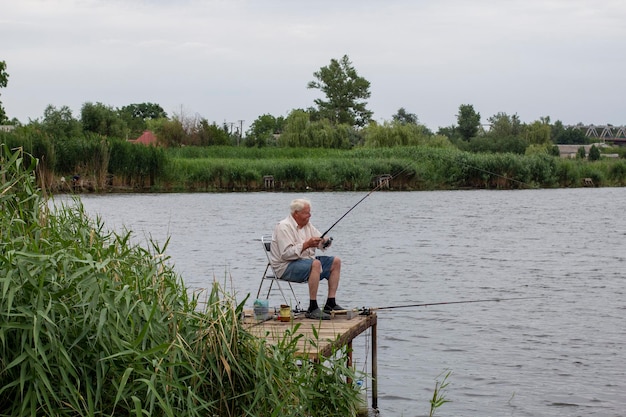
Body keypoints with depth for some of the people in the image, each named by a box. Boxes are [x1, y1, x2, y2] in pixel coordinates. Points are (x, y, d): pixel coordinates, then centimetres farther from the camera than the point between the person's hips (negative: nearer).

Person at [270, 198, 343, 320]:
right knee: (315, 263, -35)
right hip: (286, 267, -10)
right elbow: (286, 253, -24)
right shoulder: (283, 227, -14)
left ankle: (330, 304, -1)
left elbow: (321, 240, 15)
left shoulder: (307, 225, 14)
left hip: (306, 261, 10)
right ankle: (312, 309, -34)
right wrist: (306, 245, -27)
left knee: (335, 262, 2)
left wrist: (325, 241, -9)